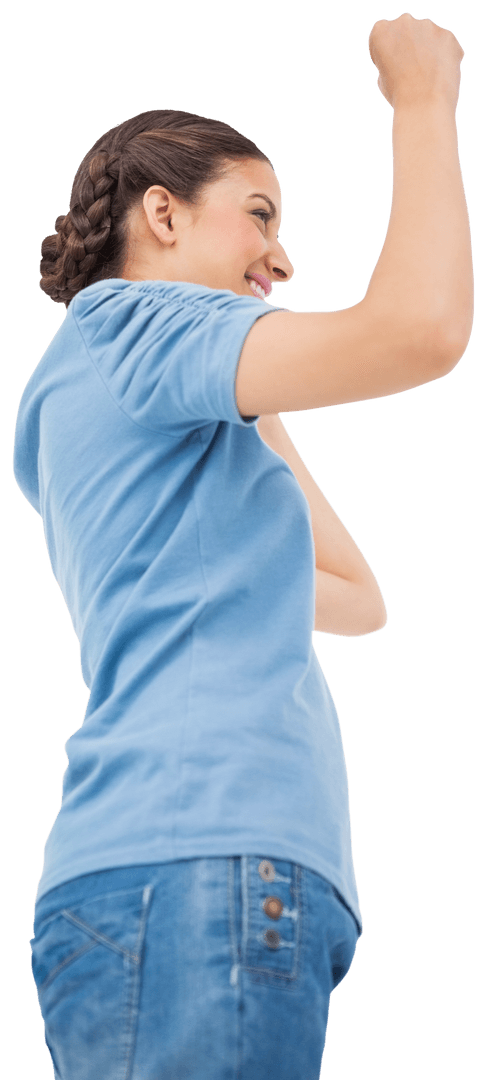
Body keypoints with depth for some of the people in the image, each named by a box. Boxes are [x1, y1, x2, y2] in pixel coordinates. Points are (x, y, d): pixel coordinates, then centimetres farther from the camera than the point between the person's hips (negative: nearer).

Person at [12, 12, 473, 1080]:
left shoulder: (167, 429, 32)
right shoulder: (124, 321, 3)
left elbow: (357, 599, 35)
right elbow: (423, 328, -13)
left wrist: (256, 417, 39)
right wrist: (423, 102, 2)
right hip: (196, 875, -10)